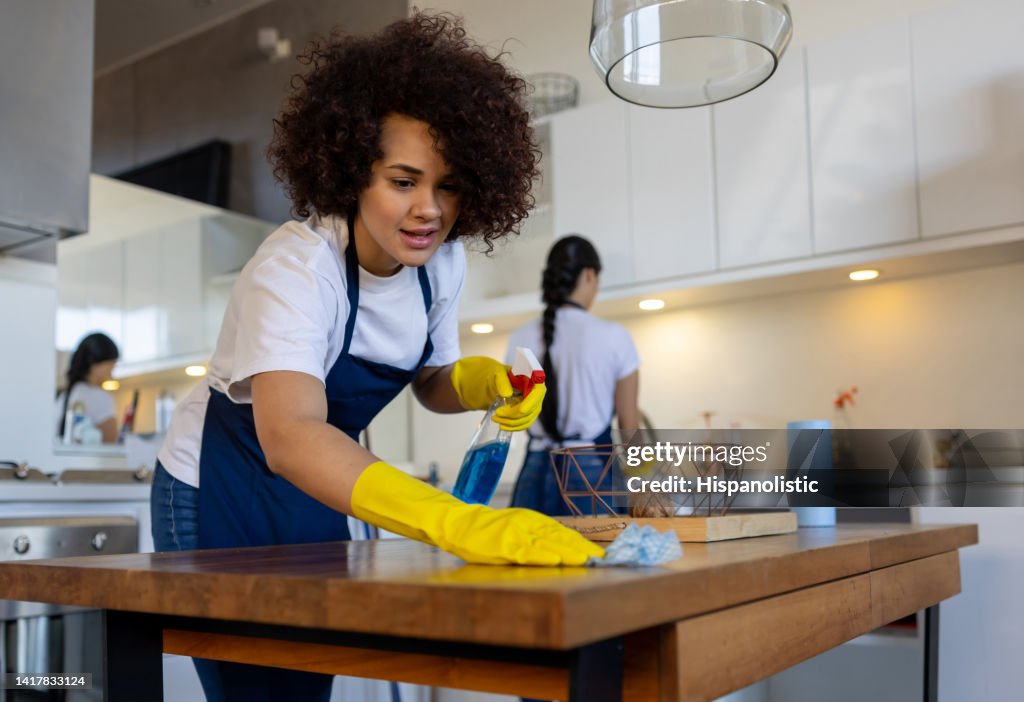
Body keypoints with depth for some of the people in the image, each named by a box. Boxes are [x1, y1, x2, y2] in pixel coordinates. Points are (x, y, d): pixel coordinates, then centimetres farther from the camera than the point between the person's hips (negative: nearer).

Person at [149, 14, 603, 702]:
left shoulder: (442, 260, -11)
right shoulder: (296, 268, -31)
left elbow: (431, 381, 6)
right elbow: (290, 436, -48)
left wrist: (484, 380, -19)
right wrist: (458, 522, -62)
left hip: (318, 486, 6)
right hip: (220, 490, -6)